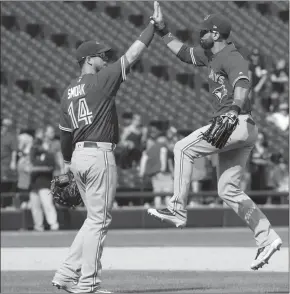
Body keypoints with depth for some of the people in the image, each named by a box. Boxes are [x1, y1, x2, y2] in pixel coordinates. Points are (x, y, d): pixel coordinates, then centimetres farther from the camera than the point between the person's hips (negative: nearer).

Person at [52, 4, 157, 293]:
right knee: (98, 220, -3)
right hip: (100, 154, -8)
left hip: (78, 156, 8)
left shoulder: (69, 91, 14)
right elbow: (132, 54, -8)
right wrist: (153, 26, -1)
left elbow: (64, 132, 16)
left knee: (95, 218, 16)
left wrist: (67, 164, 26)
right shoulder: (102, 80, -7)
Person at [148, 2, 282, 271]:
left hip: (239, 123, -10)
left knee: (183, 148, -12)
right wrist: (163, 31, 26)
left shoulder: (231, 57, -11)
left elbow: (242, 83, -30)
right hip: (231, 127, 10)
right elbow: (184, 53, 34)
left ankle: (178, 210, -13)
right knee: (228, 190, 8)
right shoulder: (211, 55, 20)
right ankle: (267, 238, 6)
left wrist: (235, 108, -47)